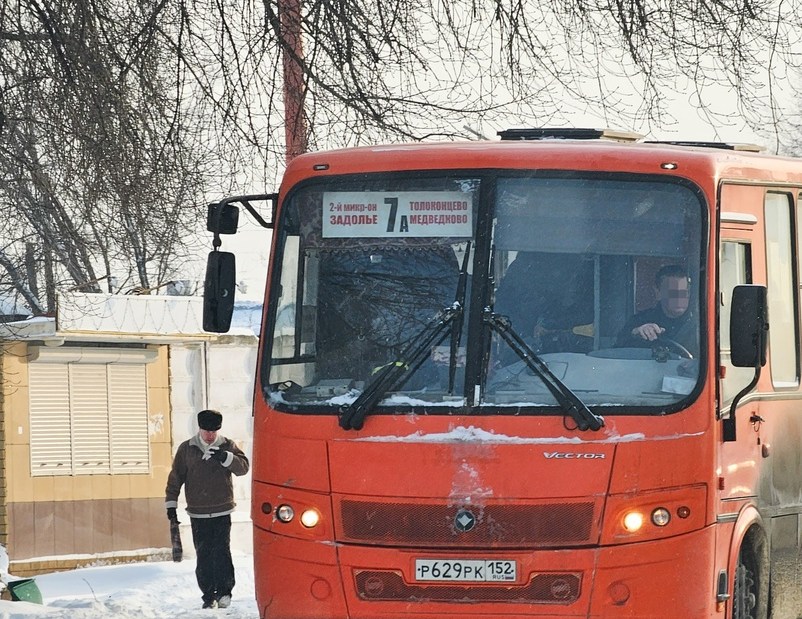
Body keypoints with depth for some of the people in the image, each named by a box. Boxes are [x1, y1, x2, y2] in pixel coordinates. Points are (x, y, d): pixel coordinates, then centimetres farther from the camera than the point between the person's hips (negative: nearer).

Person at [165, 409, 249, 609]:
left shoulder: (227, 446, 4)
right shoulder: (186, 449, 4)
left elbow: (243, 467, -6)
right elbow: (175, 478, 8)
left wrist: (225, 457, -22)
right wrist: (171, 505, 3)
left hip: (222, 512, -1)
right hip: (198, 514, 1)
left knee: (221, 551, -11)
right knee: (203, 555, 1)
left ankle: (224, 591, -5)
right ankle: (209, 596, 7)